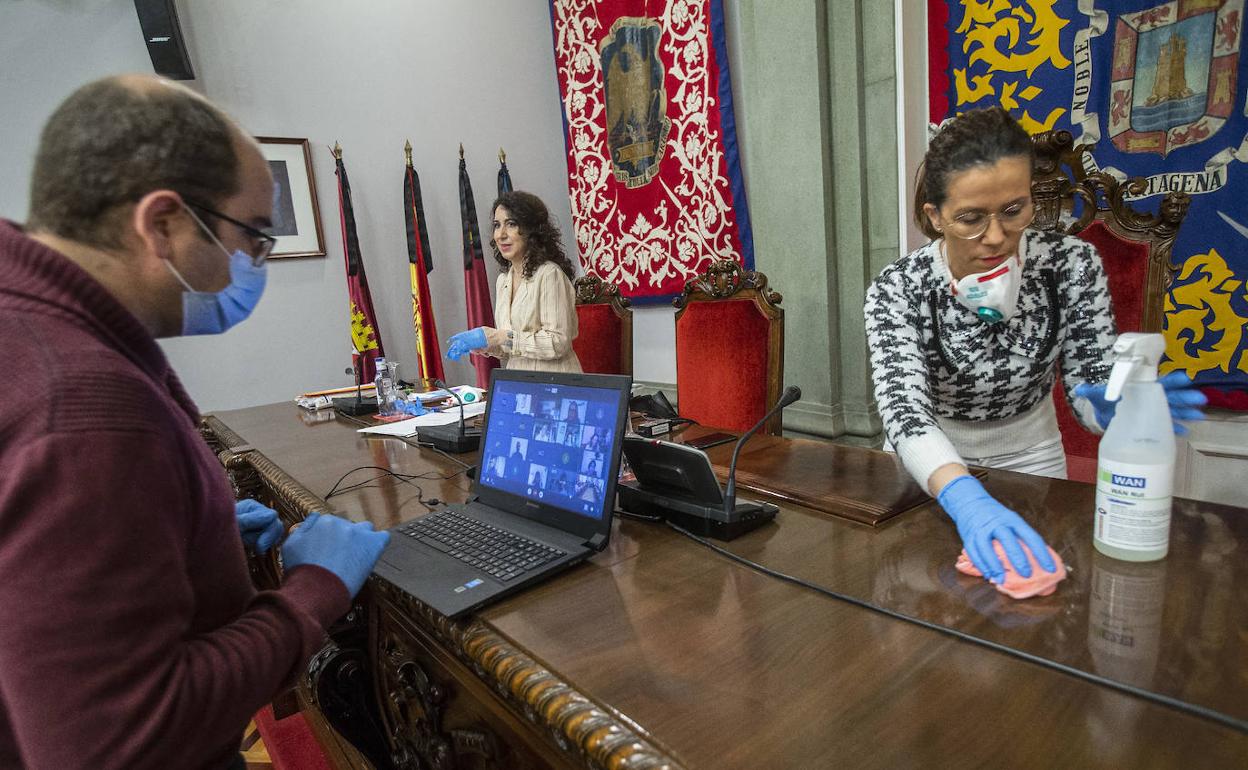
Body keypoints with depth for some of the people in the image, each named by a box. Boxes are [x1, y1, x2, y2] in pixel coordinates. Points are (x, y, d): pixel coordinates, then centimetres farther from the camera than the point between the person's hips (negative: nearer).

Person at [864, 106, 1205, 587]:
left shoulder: (1072, 264, -16)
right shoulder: (896, 290, -24)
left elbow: (1091, 384, -12)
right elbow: (904, 408, -36)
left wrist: (1115, 406, -37)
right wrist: (967, 500, -53)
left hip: (1030, 459, 2)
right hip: (928, 469, -1)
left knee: (1033, 567, 7)